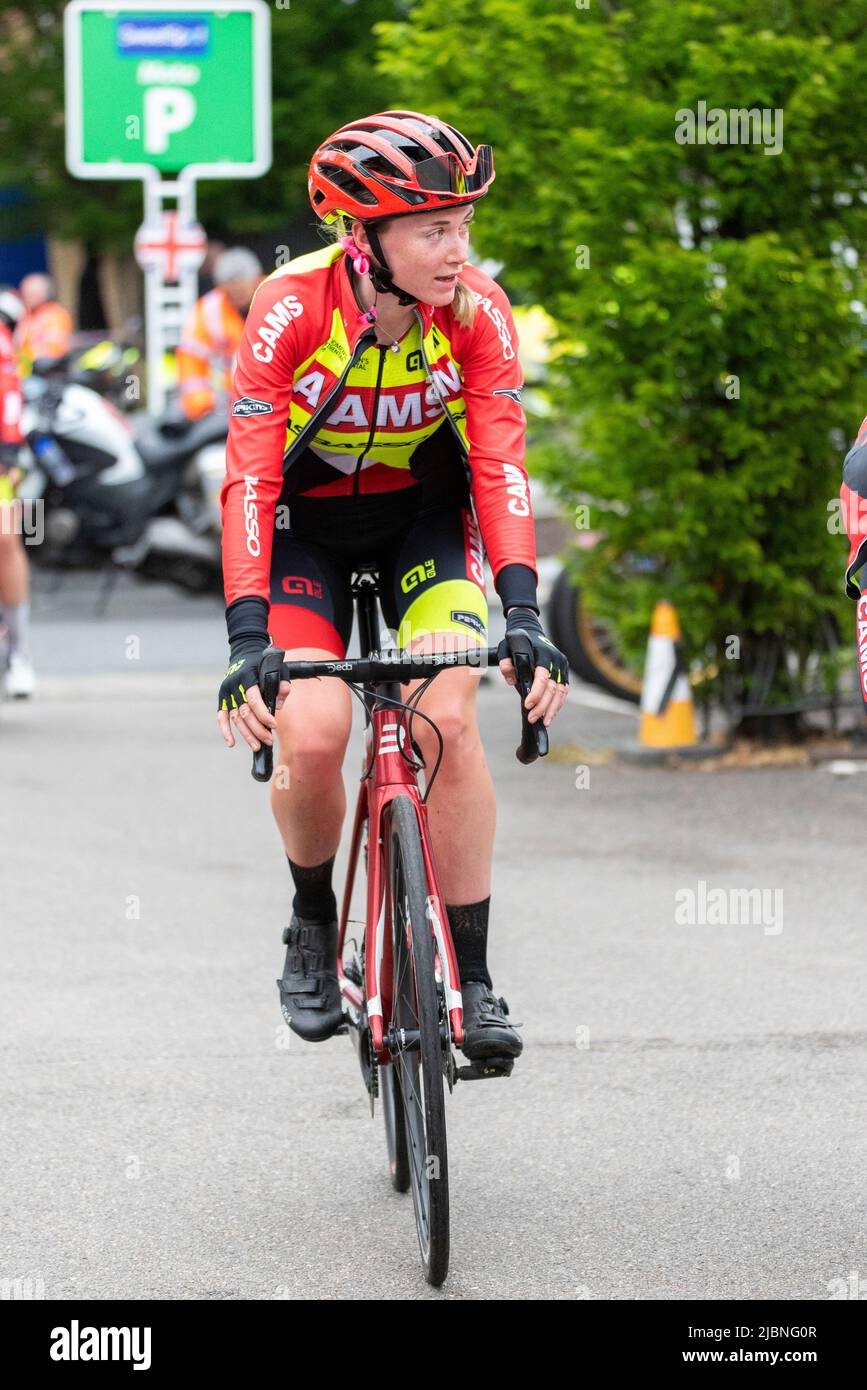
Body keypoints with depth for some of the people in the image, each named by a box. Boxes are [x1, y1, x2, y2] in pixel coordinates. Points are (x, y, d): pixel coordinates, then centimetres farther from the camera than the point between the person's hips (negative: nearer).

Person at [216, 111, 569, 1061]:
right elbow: (249, 480, -30)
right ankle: (313, 921, 11)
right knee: (312, 739, -20)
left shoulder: (477, 313, -22)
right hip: (306, 525, -1)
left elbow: (501, 467, -25)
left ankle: (473, 978, -10)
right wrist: (247, 640, -39)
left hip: (423, 518, 1)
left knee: (448, 722, -20)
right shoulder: (291, 307, -28)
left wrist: (523, 615, -39)